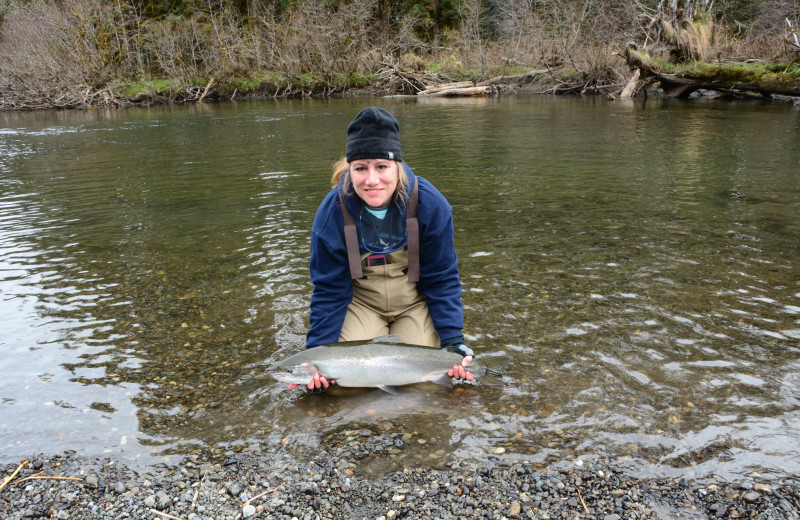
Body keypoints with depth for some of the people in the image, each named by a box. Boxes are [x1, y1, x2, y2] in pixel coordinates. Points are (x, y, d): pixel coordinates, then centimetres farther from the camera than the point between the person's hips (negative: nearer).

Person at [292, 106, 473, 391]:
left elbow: (442, 278, -12)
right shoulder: (331, 212, -20)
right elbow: (329, 289, -13)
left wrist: (453, 340, -20)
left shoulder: (430, 204, -21)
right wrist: (318, 352, -22)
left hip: (415, 300, 0)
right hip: (360, 301, 0)